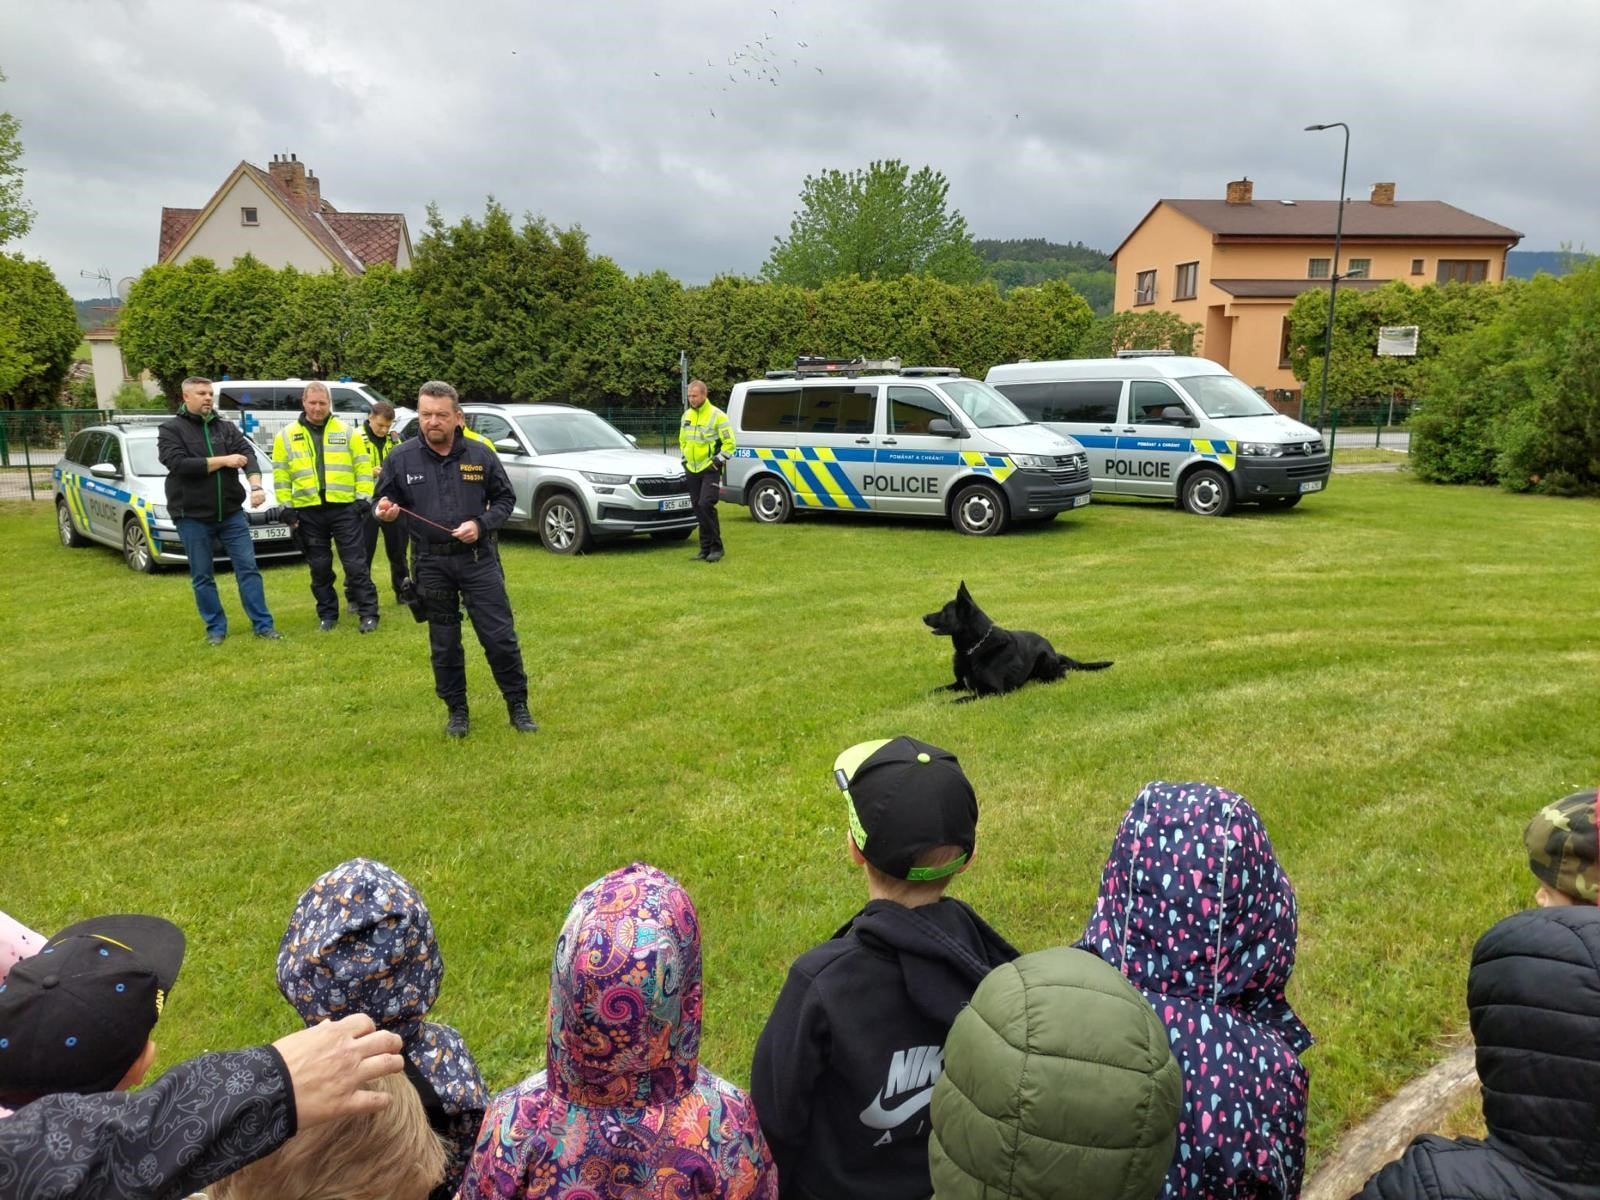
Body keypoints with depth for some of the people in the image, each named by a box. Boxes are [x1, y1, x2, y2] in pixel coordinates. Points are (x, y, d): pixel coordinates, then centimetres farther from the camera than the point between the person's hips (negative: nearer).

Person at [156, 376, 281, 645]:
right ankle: (215, 628, 17)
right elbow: (178, 463, -17)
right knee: (202, 577, 6)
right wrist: (223, 461, -15)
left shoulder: (227, 427, 9)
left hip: (232, 513, 3)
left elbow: (248, 455, -5)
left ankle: (263, 624, 7)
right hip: (192, 516, -2)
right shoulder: (171, 429, -2)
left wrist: (256, 486, -24)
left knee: (248, 569, 2)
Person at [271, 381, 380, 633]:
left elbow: (363, 466, 4)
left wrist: (364, 497, -3)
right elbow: (281, 474, 7)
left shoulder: (346, 432, 4)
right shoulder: (286, 436, 6)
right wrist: (286, 506, 2)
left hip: (344, 509, -2)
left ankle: (368, 613, 5)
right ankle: (327, 615, 20)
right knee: (319, 568, 9)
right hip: (308, 512, 2)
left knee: (356, 564, -1)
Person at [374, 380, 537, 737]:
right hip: (432, 564, 1)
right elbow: (382, 502, 7)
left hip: (479, 559, -1)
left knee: (500, 637, 0)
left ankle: (518, 706, 14)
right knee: (444, 644, 10)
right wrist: (384, 511, -18)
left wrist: (481, 524, -11)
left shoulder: (480, 455, -1)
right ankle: (456, 711, 24)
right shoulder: (400, 458, -1)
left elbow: (505, 498, 6)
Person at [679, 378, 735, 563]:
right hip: (693, 471, 7)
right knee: (698, 509, 7)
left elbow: (729, 442, -7)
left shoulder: (717, 415, -9)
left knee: (706, 505, -19)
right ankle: (705, 549, 14)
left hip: (710, 470, -7)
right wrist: (685, 459, 16)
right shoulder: (687, 415, 12)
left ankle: (716, 548, -9)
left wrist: (718, 461, -13)